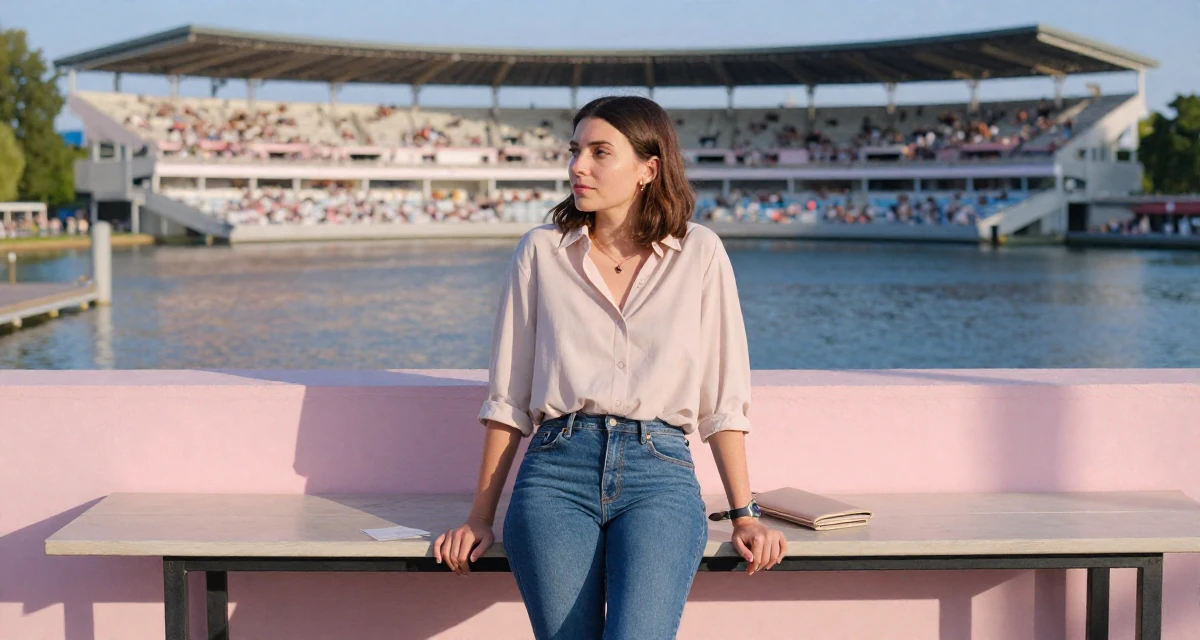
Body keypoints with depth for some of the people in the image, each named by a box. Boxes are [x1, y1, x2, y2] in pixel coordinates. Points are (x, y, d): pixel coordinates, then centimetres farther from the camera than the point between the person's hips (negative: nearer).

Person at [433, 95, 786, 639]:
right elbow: (507, 398, 13)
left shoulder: (699, 254, 10)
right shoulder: (541, 251, 11)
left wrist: (744, 513, 7)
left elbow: (723, 400, 12)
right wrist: (480, 517, 11)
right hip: (556, 471, 1)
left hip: (661, 474, -1)